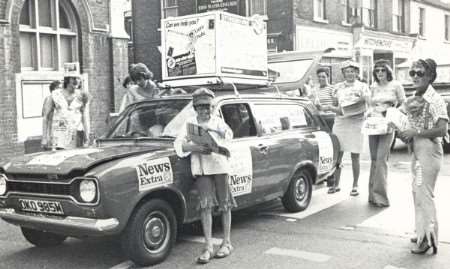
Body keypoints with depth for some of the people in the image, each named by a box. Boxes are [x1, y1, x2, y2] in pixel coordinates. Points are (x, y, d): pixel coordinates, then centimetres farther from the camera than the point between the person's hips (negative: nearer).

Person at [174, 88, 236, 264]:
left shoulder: (217, 121, 10)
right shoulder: (190, 123, 10)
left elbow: (228, 135, -4)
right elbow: (179, 144, -1)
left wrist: (211, 128, -21)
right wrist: (196, 147, -18)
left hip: (219, 165, 0)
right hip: (200, 168, 0)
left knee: (224, 204, 6)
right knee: (205, 205, -7)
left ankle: (227, 243, 17)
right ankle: (208, 247, -3)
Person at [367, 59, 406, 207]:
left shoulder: (396, 85, -1)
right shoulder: (373, 87, 12)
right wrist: (369, 113, 3)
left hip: (387, 126, -5)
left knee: (381, 159, -13)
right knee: (374, 160, 7)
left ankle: (380, 196, -8)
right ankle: (373, 194, 14)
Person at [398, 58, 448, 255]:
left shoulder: (435, 100, -13)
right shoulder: (412, 100, 11)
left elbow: (442, 130, -20)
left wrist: (416, 132, -21)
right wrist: (403, 133, 3)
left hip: (429, 149, -9)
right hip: (415, 149, 9)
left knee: (423, 193, -9)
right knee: (417, 192, 14)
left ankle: (428, 238, -6)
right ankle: (422, 233, 25)